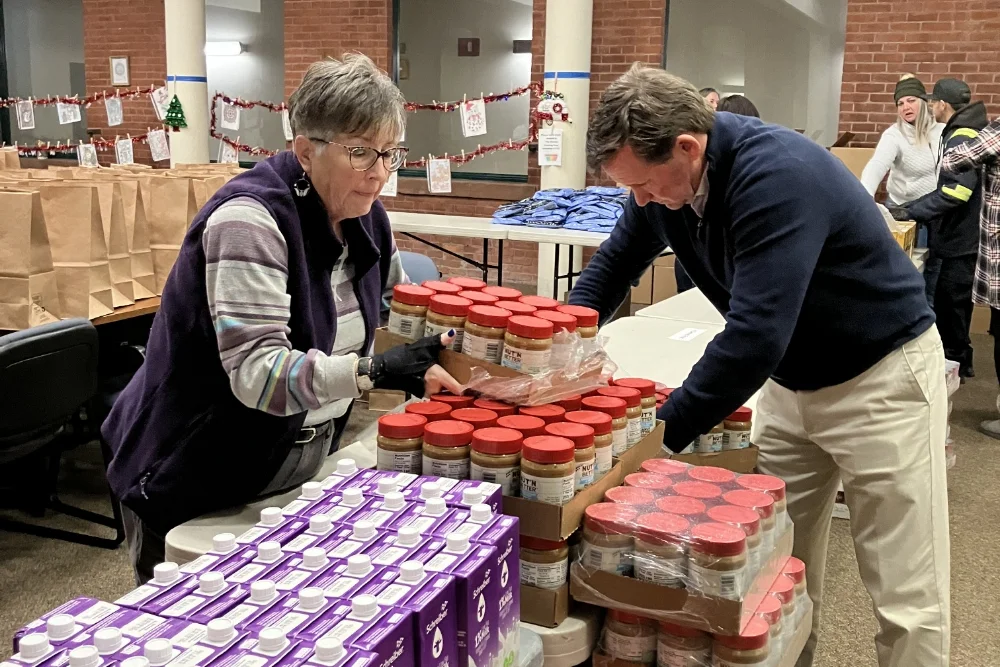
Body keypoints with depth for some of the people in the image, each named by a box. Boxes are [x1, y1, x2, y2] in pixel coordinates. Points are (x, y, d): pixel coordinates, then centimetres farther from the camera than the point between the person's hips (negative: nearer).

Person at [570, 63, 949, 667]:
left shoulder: (777, 176, -33)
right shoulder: (666, 175, -9)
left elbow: (755, 336, -37)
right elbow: (615, 264, 5)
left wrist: (660, 436, -31)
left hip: (881, 375, -7)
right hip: (789, 378, 7)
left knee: (907, 603, 0)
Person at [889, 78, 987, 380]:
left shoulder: (963, 138, -19)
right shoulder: (959, 134, 13)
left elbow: (955, 192, -29)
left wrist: (911, 212, -25)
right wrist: (909, 208, 11)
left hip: (963, 237, -10)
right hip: (960, 234, 10)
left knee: (951, 302, 1)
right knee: (949, 302, 17)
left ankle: (955, 363, 13)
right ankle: (955, 360, 27)